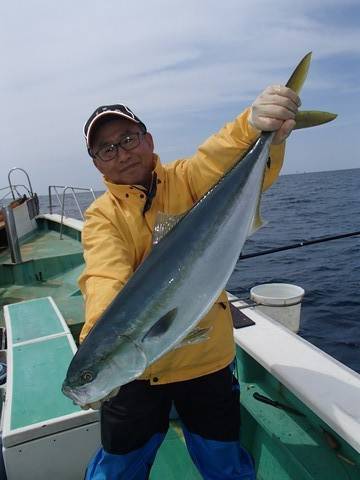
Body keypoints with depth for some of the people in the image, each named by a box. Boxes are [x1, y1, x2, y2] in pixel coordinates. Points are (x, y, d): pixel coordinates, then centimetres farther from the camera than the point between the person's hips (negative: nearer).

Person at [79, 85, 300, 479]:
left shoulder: (187, 180, -5)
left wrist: (257, 126, -47)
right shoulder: (102, 216, -5)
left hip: (209, 358, 1)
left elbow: (224, 160, -26)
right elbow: (105, 278, -24)